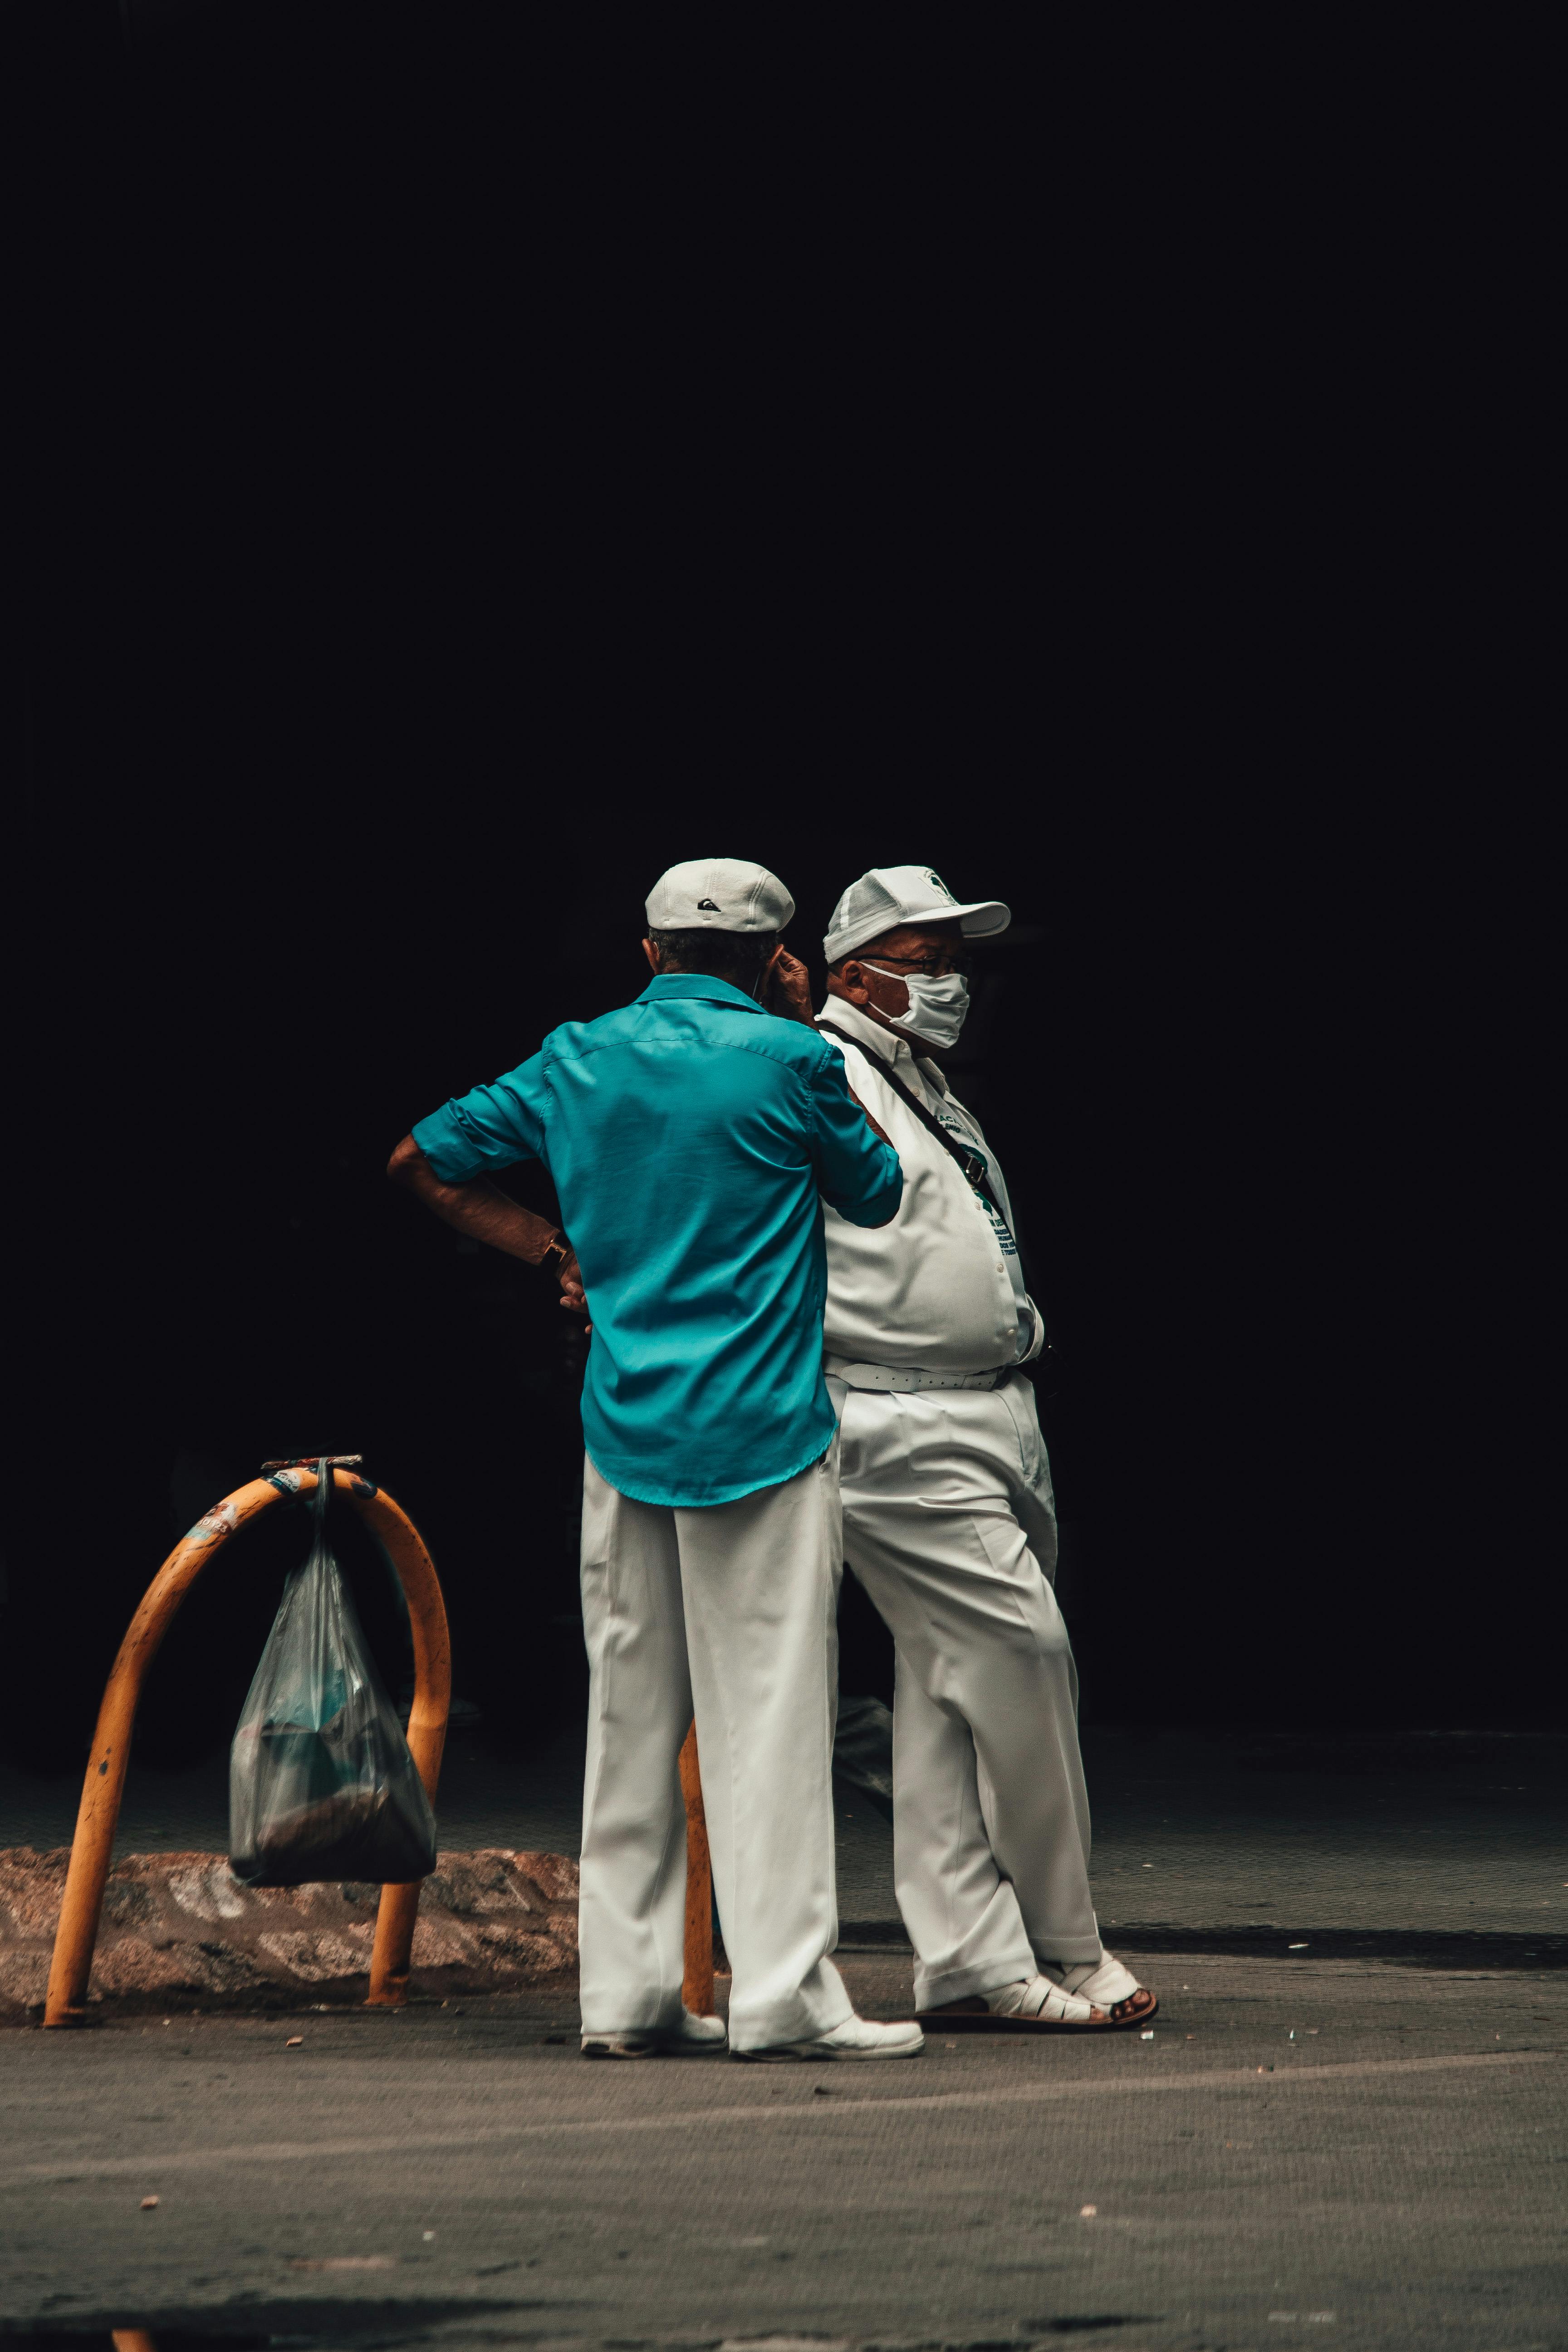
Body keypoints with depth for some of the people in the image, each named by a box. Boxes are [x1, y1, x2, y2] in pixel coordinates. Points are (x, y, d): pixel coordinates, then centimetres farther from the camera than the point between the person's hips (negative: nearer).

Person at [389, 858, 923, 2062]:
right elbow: (876, 1194, 9)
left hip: (623, 1424, 5)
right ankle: (784, 1994, -6)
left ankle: (627, 1992, 10)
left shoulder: (575, 1061, 8)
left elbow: (424, 1161, 17)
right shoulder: (785, 1060, -7)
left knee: (633, 1713, 9)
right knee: (768, 1711, -4)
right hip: (760, 1425, -5)